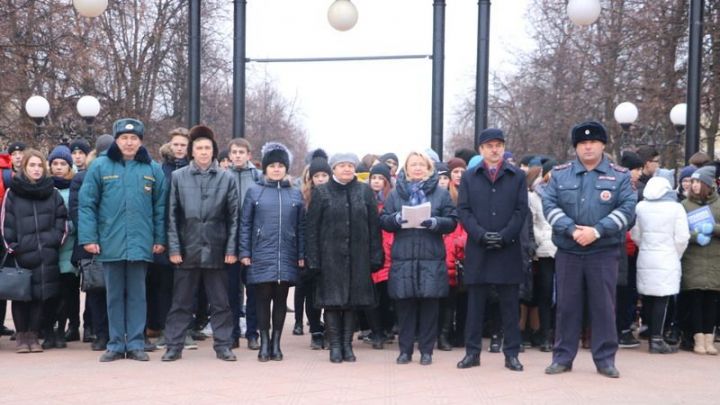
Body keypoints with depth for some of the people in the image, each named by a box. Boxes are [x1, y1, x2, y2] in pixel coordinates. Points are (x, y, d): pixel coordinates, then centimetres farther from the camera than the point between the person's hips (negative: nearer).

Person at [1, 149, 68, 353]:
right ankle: (21, 335, 12)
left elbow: (62, 218, 10)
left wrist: (56, 240, 0)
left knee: (41, 294, 2)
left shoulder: (52, 192, 10)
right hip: (22, 253, -1)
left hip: (47, 254, 2)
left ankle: (33, 334, 11)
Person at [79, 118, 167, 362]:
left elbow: (160, 207, 6)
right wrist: (88, 238, -8)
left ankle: (135, 344, 14)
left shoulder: (153, 169, 4)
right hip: (110, 243, 0)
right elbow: (86, 204, -1)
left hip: (141, 243, 0)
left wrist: (160, 239, 1)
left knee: (137, 294, 7)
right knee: (114, 295, 9)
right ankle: (116, 344, 17)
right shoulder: (100, 166, 1)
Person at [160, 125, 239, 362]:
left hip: (216, 250, 0)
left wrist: (231, 248, -2)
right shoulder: (178, 177, 4)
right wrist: (173, 247, -4)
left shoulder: (226, 178, 4)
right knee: (181, 302, 7)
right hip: (187, 249, 0)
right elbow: (172, 215, 3)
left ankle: (223, 346, 15)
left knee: (220, 302, 6)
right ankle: (174, 346, 15)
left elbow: (233, 216, 4)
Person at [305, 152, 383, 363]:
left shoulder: (365, 191, 8)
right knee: (332, 300, -1)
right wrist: (312, 259, -7)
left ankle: (347, 344, 16)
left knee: (353, 299, 6)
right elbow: (311, 228, 0)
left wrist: (375, 256, 0)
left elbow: (374, 225, 6)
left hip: (358, 256, 2)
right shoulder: (321, 192, 2)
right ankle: (335, 346, 8)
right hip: (330, 256, -2)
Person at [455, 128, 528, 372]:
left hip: (509, 249, 0)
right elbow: (463, 210, 2)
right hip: (477, 249, 0)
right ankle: (472, 352, 12)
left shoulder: (517, 176, 9)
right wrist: (481, 234, -12)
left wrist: (504, 236, -11)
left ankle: (512, 354, 10)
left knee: (510, 304, 4)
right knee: (475, 303, 5)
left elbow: (522, 210, 2)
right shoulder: (469, 177, 10)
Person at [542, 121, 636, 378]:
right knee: (567, 306, 6)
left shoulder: (619, 176, 4)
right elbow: (549, 205, -3)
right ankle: (562, 357, 15)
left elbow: (627, 209, -6)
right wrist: (572, 229, -17)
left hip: (604, 252, -1)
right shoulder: (560, 174, 6)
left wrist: (597, 230, -18)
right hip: (568, 252, 1)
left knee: (603, 306, 3)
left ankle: (605, 359, 13)